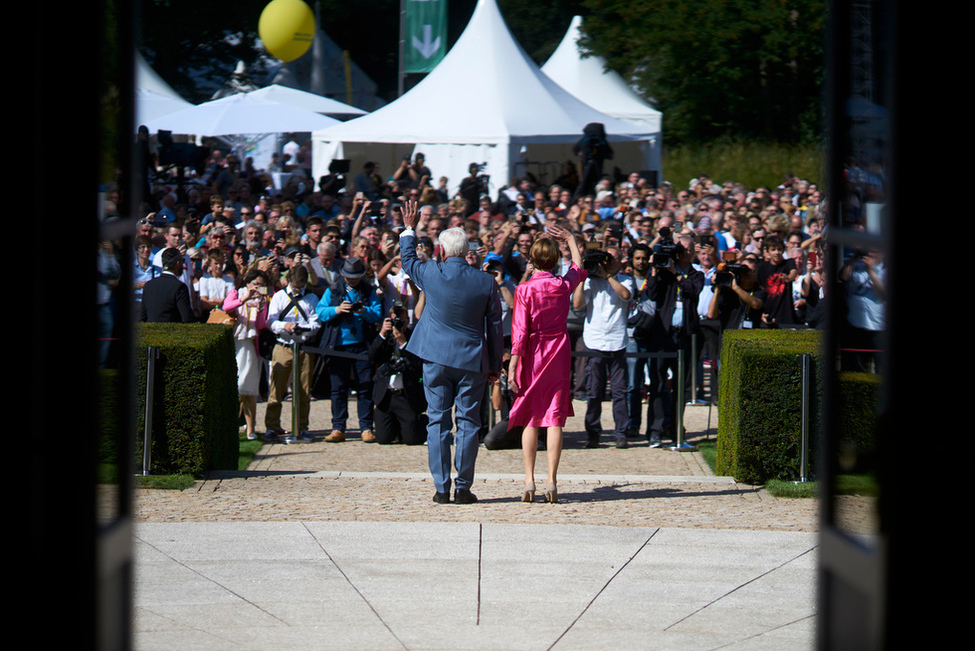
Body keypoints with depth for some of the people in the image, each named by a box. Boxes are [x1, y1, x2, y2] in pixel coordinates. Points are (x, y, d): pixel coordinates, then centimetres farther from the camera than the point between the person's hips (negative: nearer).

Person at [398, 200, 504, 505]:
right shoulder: (486, 282, -4)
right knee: (468, 423, 5)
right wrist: (494, 364, 12)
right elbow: (495, 327, 2)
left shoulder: (431, 273, -6)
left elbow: (408, 260, 17)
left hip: (436, 359, 0)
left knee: (438, 422, 5)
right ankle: (463, 488, 3)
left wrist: (409, 228, 31)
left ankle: (441, 488, 3)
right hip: (472, 360, 0)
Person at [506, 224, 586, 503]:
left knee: (530, 419, 7)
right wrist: (570, 240, 35)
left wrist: (512, 367, -10)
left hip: (532, 355, -2)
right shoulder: (564, 285, -2)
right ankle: (551, 480, -3)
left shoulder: (525, 289, -11)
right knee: (555, 419, 2)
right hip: (558, 354, 2)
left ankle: (529, 480, 2)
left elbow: (520, 332, -13)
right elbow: (579, 269, 23)